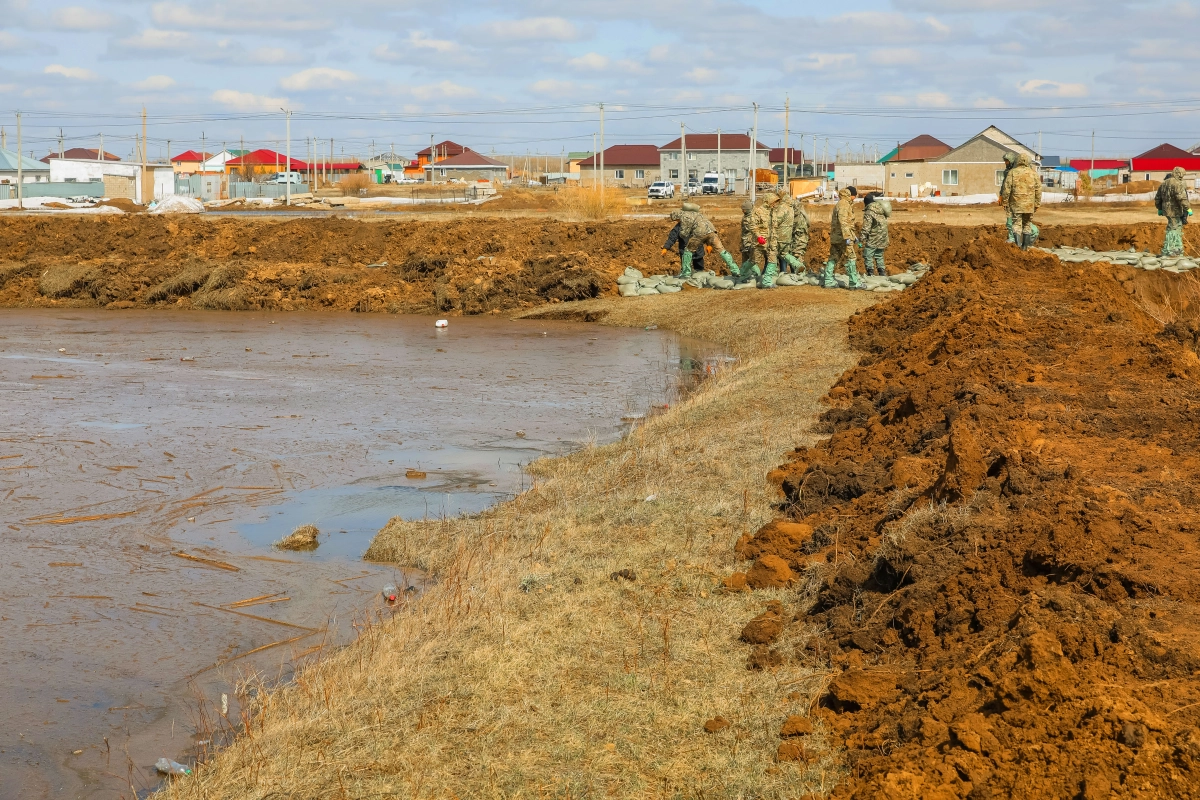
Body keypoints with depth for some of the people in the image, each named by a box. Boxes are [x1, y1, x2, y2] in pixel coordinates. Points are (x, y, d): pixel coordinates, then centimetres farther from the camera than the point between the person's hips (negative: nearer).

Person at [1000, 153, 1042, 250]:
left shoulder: (1013, 172, -3)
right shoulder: (1033, 173, 3)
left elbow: (1007, 189, -5)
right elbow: (1038, 190, 4)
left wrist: (1005, 202, 3)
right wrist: (1037, 204, 10)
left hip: (1016, 203, -2)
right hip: (1029, 204, 2)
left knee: (1016, 224, 0)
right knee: (1027, 224, 12)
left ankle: (1017, 245, -14)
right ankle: (1026, 246, 14)